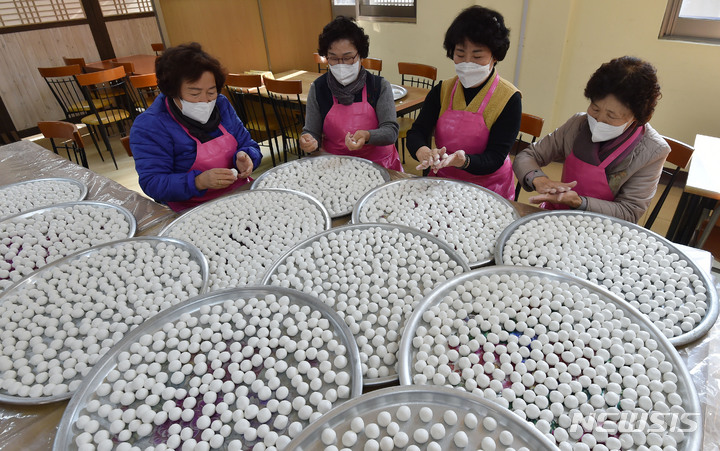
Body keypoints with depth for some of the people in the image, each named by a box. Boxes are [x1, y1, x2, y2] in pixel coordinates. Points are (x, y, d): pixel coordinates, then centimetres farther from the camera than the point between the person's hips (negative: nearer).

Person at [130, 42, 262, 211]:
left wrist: (245, 157, -13)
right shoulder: (149, 127, -10)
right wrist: (199, 182, -32)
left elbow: (248, 145, 12)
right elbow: (152, 183, -15)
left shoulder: (221, 104, 8)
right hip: (190, 210, -5)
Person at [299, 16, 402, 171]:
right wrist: (308, 142, -19)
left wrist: (367, 136, -27)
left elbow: (391, 131, -6)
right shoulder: (318, 88, 4)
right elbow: (312, 131, 6)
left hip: (378, 164, -1)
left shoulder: (380, 86, 1)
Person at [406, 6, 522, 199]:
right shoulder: (442, 91, 1)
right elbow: (416, 133, -8)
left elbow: (495, 158, -14)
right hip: (443, 179, 3)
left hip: (488, 187, -2)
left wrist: (462, 160, -36)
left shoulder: (509, 99, -10)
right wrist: (424, 153, -32)